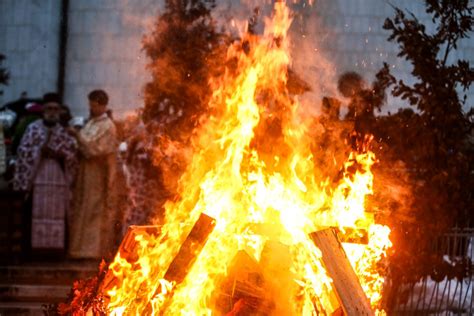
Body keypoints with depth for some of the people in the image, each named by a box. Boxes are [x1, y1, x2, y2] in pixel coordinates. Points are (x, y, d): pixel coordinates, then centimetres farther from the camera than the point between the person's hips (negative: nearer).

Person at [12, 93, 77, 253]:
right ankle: (37, 250, -4)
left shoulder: (64, 132, 13)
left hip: (59, 179, 3)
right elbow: (24, 151, 0)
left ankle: (55, 250, 0)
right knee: (38, 214, -6)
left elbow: (72, 156, 9)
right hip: (38, 179, -3)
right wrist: (41, 150, -11)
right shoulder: (33, 128, 5)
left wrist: (60, 154, -7)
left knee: (57, 215, -1)